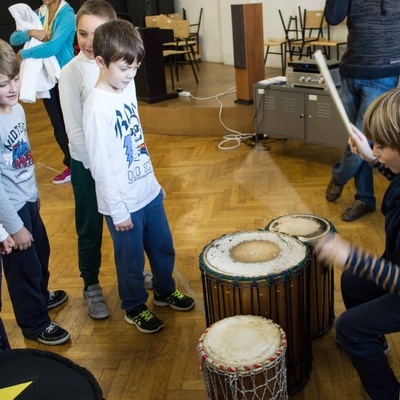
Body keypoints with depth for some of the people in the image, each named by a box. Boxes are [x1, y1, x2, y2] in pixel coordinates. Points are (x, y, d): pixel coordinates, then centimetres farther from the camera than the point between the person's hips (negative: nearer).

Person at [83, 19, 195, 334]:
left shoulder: (128, 88, 1)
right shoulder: (98, 106, -23)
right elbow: (100, 164, -20)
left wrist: (154, 181, 16)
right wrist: (117, 209, -16)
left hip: (148, 191, 7)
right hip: (124, 202, -7)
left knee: (163, 247, 23)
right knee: (131, 259, 13)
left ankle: (165, 291, 47)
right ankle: (135, 308, 37)